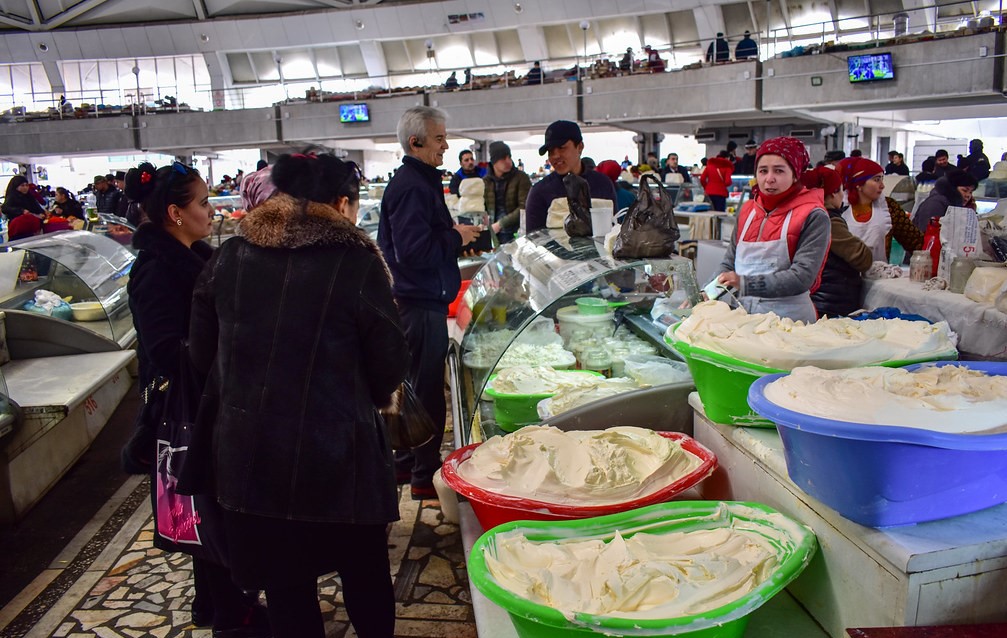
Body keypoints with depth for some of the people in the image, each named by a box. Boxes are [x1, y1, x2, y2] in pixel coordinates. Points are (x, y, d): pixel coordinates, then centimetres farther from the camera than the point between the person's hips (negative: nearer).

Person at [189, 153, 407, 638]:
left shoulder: (229, 257, -1)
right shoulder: (356, 261, -13)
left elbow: (202, 351, 7)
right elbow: (390, 365, -8)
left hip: (246, 450, 4)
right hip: (335, 451, -3)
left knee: (285, 584, 19)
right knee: (363, 571, 21)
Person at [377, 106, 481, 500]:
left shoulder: (419, 181, 15)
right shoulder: (411, 187, -18)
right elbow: (415, 251, -26)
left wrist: (455, 235, 10)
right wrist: (457, 237, -15)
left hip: (419, 301, 11)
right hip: (422, 303, -11)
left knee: (416, 385, 18)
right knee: (428, 391, -2)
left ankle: (405, 463, 31)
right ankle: (425, 476, 9)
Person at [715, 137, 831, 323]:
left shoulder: (813, 217, -6)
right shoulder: (747, 211, 12)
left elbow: (802, 277, -16)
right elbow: (729, 263, 14)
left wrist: (745, 283, -24)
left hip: (790, 318, -4)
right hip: (745, 315, 4)